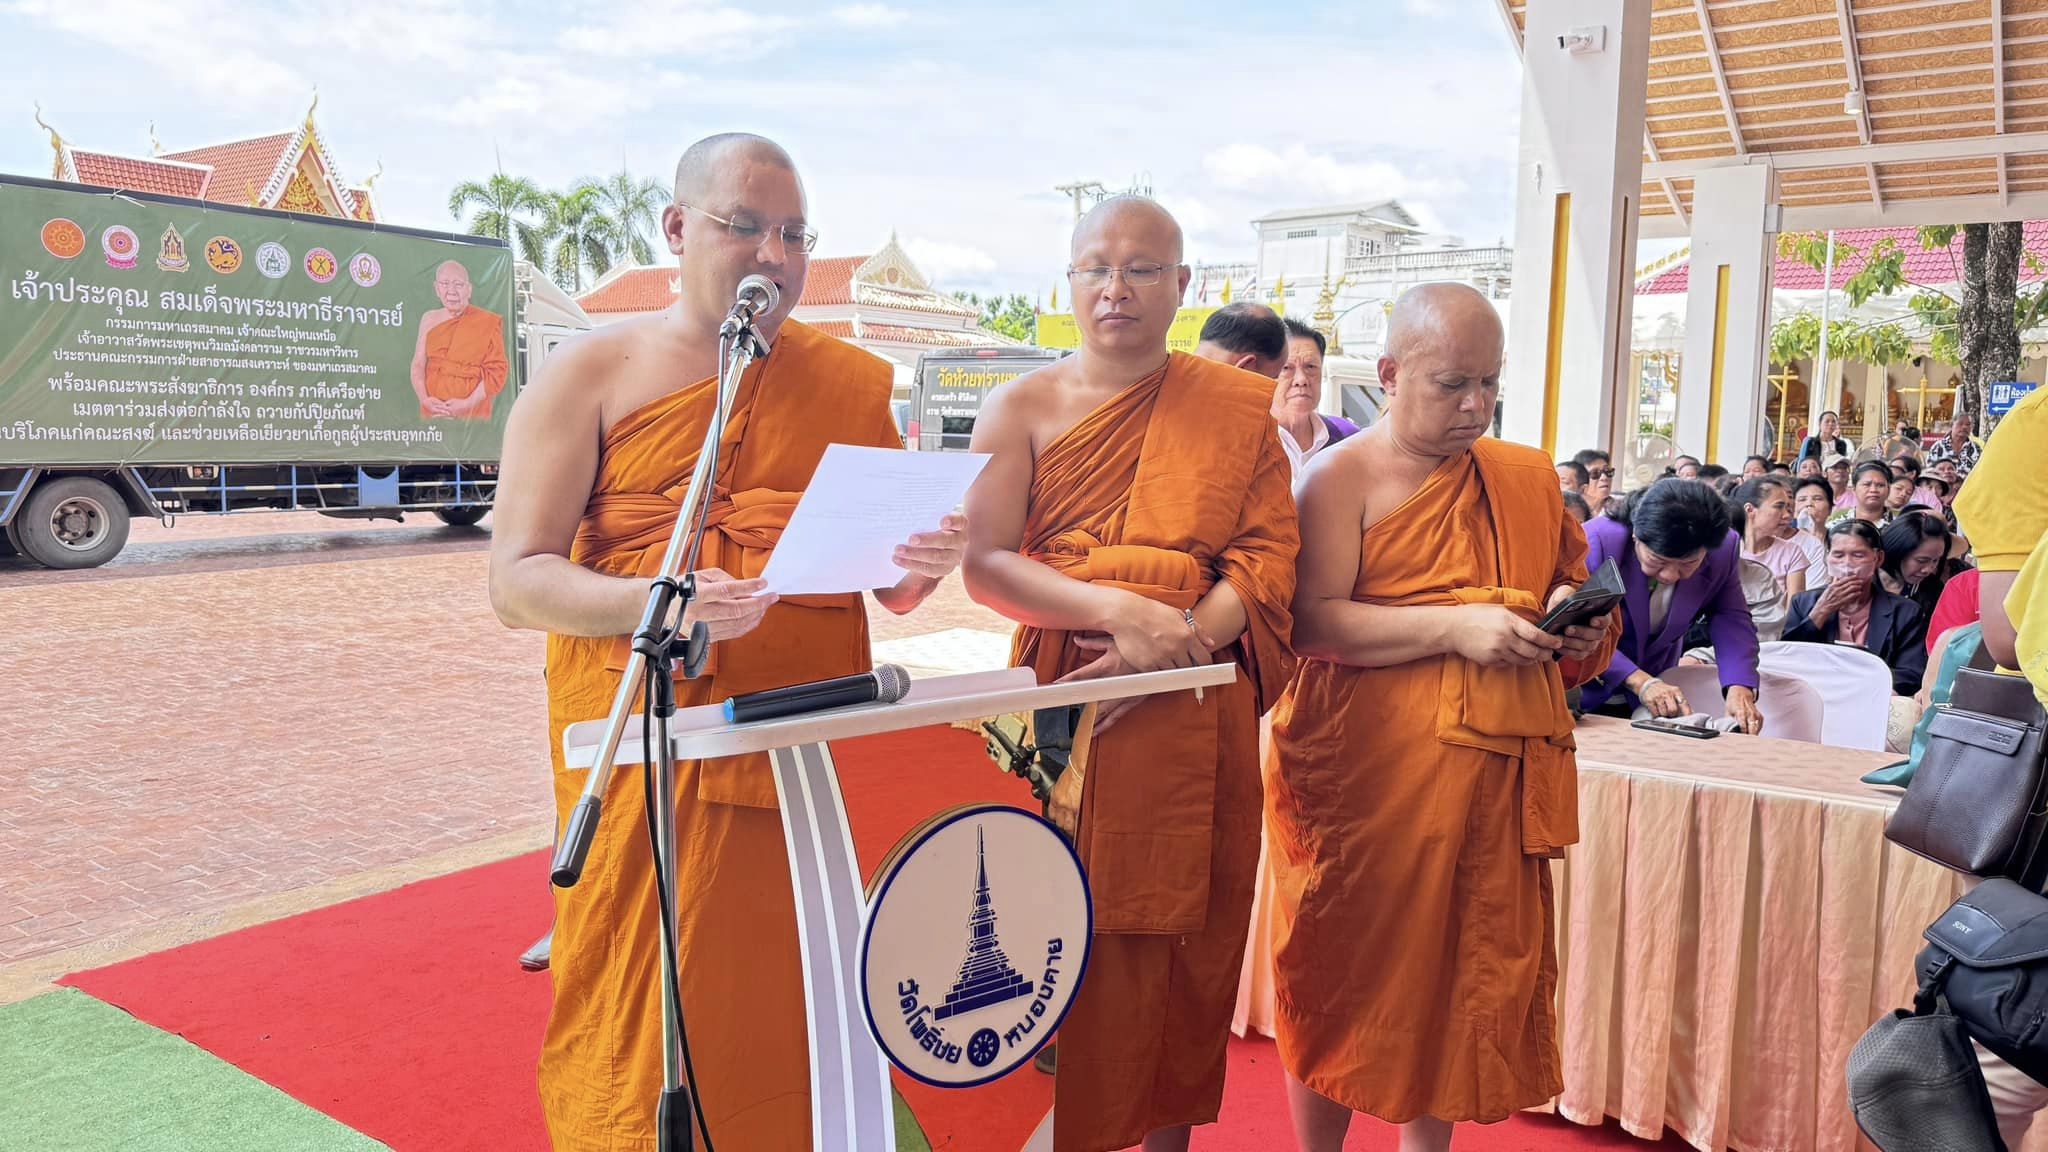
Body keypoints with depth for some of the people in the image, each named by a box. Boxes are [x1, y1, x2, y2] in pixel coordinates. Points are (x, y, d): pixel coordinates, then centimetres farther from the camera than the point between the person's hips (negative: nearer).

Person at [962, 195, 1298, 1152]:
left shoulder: (1241, 408, 7)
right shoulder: (1023, 408, 4)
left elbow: (1269, 561, 0)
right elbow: (985, 565, -6)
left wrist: (1170, 646, -15)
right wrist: (1118, 611, -20)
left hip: (1197, 715, 1)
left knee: (1182, 946, 9)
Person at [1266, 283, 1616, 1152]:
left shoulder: (1529, 478, 11)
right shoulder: (1341, 478, -5)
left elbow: (1574, 588, 22)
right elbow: (1312, 623, -15)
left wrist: (1575, 617, -1)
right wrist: (1454, 627, -21)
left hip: (1495, 776, 5)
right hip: (1367, 771, -4)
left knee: (1464, 977, 10)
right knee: (1348, 970, 7)